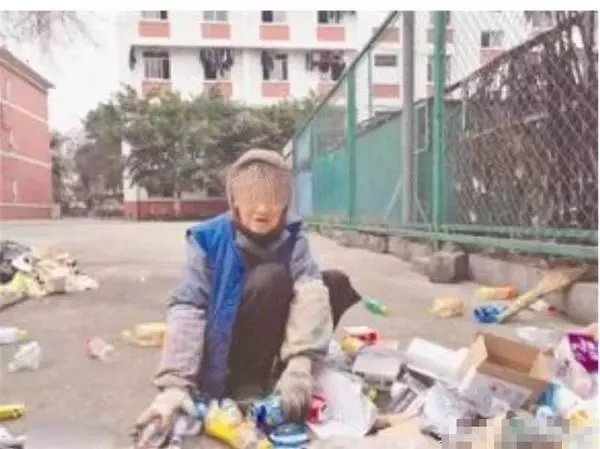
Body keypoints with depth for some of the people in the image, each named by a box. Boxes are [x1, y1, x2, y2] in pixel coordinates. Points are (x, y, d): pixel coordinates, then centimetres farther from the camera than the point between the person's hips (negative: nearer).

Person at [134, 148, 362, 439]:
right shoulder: (208, 239, -18)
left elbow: (310, 293, -27)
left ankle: (277, 369, -4)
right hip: (222, 355, -4)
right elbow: (186, 307, -26)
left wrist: (300, 364, -44)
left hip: (269, 346, 4)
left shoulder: (292, 238, -11)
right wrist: (175, 383, -38)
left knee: (335, 282, -11)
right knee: (271, 279, -29)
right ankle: (248, 384, -18)